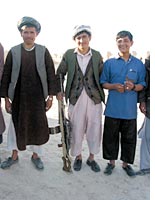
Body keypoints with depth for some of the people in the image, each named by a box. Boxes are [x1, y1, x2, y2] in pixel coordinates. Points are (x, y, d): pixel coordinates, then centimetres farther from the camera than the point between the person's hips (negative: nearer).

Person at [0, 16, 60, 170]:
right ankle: (14, 155, 31)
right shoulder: (13, 52, 0)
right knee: (16, 125, 11)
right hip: (18, 97, 1)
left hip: (38, 97, 0)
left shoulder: (43, 51, -1)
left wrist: (50, 96, -2)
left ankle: (36, 155, 29)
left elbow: (51, 74, 1)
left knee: (37, 126, 8)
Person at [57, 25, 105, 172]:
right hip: (76, 98, 0)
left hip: (94, 98, 1)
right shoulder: (69, 54, 0)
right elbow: (60, 73, 7)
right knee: (76, 129, 9)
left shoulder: (97, 55, 1)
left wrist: (101, 93, -3)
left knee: (94, 129, 8)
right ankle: (78, 157, 31)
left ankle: (91, 158, 29)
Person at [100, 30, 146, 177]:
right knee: (110, 136, 9)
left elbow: (142, 85, 6)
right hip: (113, 108, 0)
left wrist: (134, 86, -15)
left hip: (130, 109, 1)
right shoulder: (109, 63, 1)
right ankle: (111, 161, 28)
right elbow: (103, 83, 5)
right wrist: (114, 86, -15)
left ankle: (126, 163, 28)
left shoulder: (139, 64, 3)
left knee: (129, 137, 10)